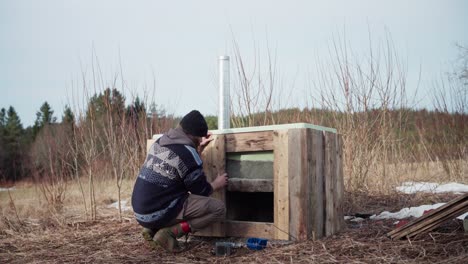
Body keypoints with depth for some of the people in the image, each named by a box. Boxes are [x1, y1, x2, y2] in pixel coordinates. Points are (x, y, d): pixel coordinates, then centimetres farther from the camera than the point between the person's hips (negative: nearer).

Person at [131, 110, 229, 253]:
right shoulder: (187, 153, -14)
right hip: (158, 213, -8)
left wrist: (198, 149, 24)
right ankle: (170, 232, -11)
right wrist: (216, 184, 16)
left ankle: (153, 229, 14)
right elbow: (201, 191, -3)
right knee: (218, 208, -5)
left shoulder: (160, 142, 9)